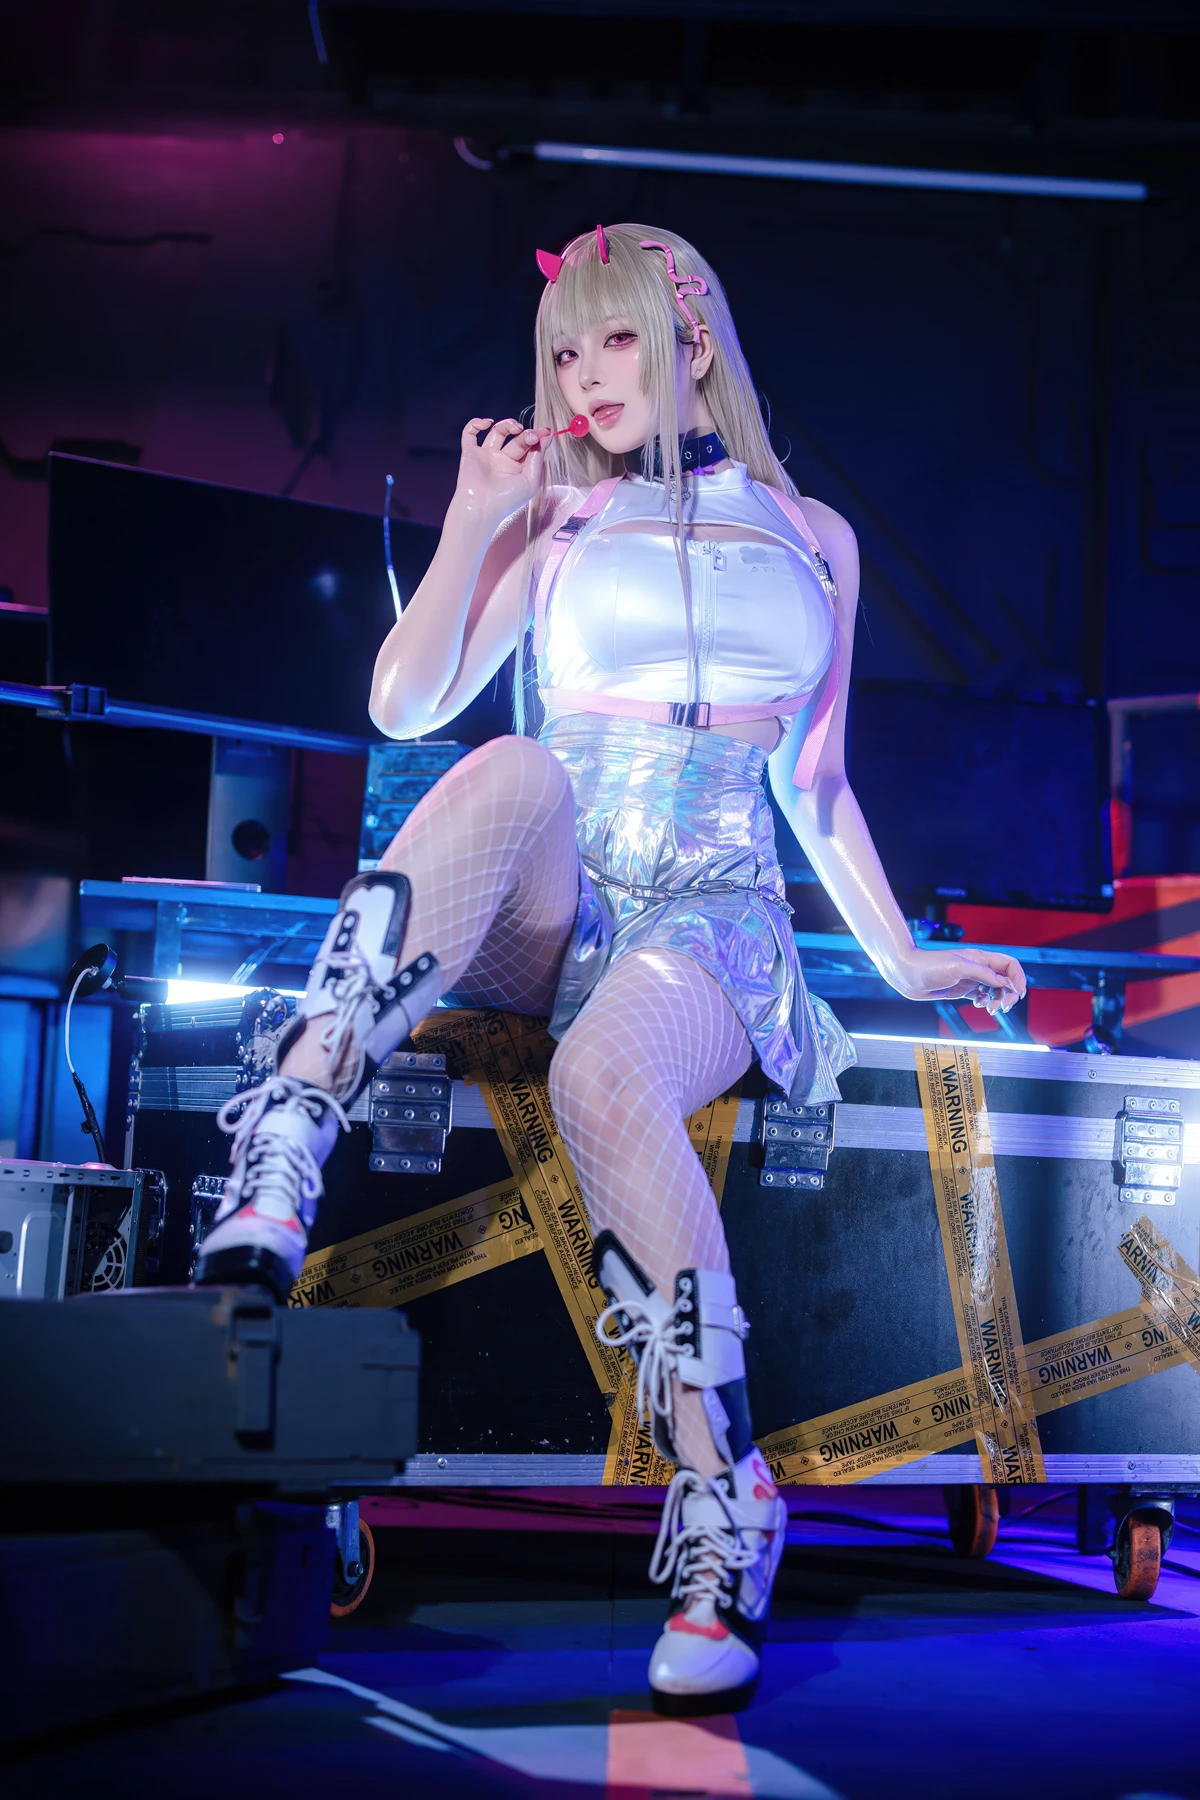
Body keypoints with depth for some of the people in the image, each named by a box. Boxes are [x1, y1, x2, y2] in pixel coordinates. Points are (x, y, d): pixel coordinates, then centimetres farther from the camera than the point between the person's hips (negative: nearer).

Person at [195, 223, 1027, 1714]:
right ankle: (272, 1184, -44)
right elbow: (402, 707, 4)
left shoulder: (811, 538, 17)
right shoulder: (555, 518, 15)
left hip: (715, 920, -1)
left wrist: (903, 957, 19)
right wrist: (476, 519, 0)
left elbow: (814, 782, 22)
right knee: (512, 773, -36)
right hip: (548, 917, 1)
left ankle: (725, 1522, -31)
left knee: (605, 1076, -37)